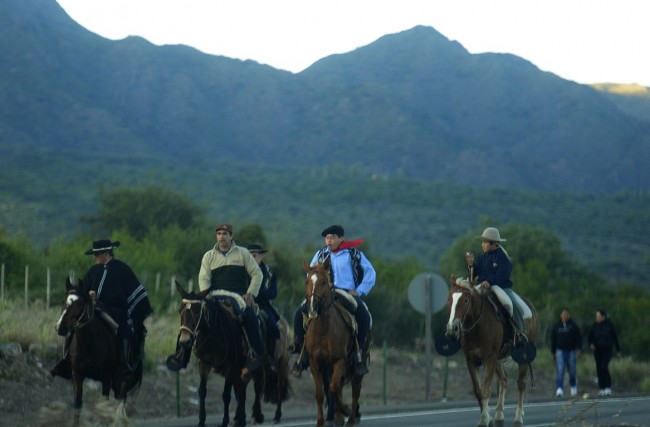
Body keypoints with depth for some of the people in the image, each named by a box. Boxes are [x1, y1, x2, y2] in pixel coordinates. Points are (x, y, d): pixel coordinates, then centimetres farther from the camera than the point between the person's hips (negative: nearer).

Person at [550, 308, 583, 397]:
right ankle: (559, 389, -17)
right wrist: (553, 353, 12)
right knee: (560, 371, -12)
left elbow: (579, 338, 2)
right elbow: (553, 340, 13)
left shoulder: (573, 326, 3)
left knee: (572, 371, 8)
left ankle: (573, 387, 31)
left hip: (571, 351, 0)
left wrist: (579, 350, -9)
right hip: (560, 351, 0)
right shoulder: (556, 327, 8)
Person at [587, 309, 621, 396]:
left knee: (604, 367, -18)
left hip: (607, 350, -4)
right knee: (599, 369, 3)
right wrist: (591, 344, -11)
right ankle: (602, 388, 12)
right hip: (597, 350, 4)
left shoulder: (609, 325, -4)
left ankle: (608, 388, -12)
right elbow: (590, 337, 11)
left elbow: (615, 338, 3)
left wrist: (618, 350, 5)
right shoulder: (594, 326, 3)